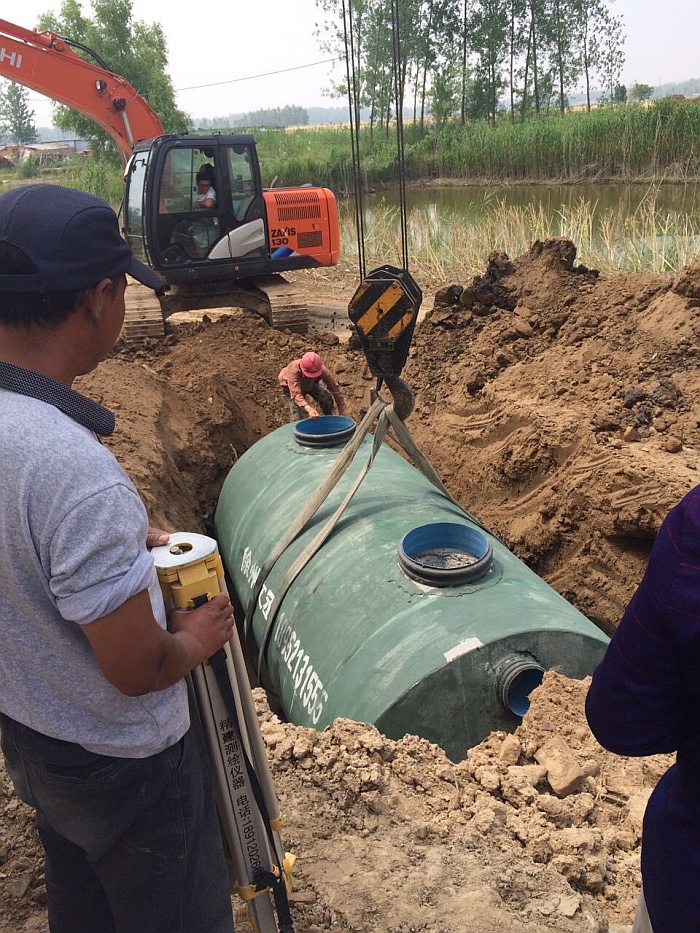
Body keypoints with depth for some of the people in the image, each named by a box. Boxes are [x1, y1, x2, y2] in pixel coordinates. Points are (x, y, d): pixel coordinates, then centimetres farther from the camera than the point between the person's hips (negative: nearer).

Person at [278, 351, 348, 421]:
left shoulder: (323, 371, -38)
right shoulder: (293, 371, -46)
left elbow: (336, 389, -33)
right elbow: (296, 395, -53)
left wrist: (343, 414, -36)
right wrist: (309, 409, -71)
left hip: (312, 384, 3)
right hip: (289, 386, -3)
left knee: (327, 399, -17)